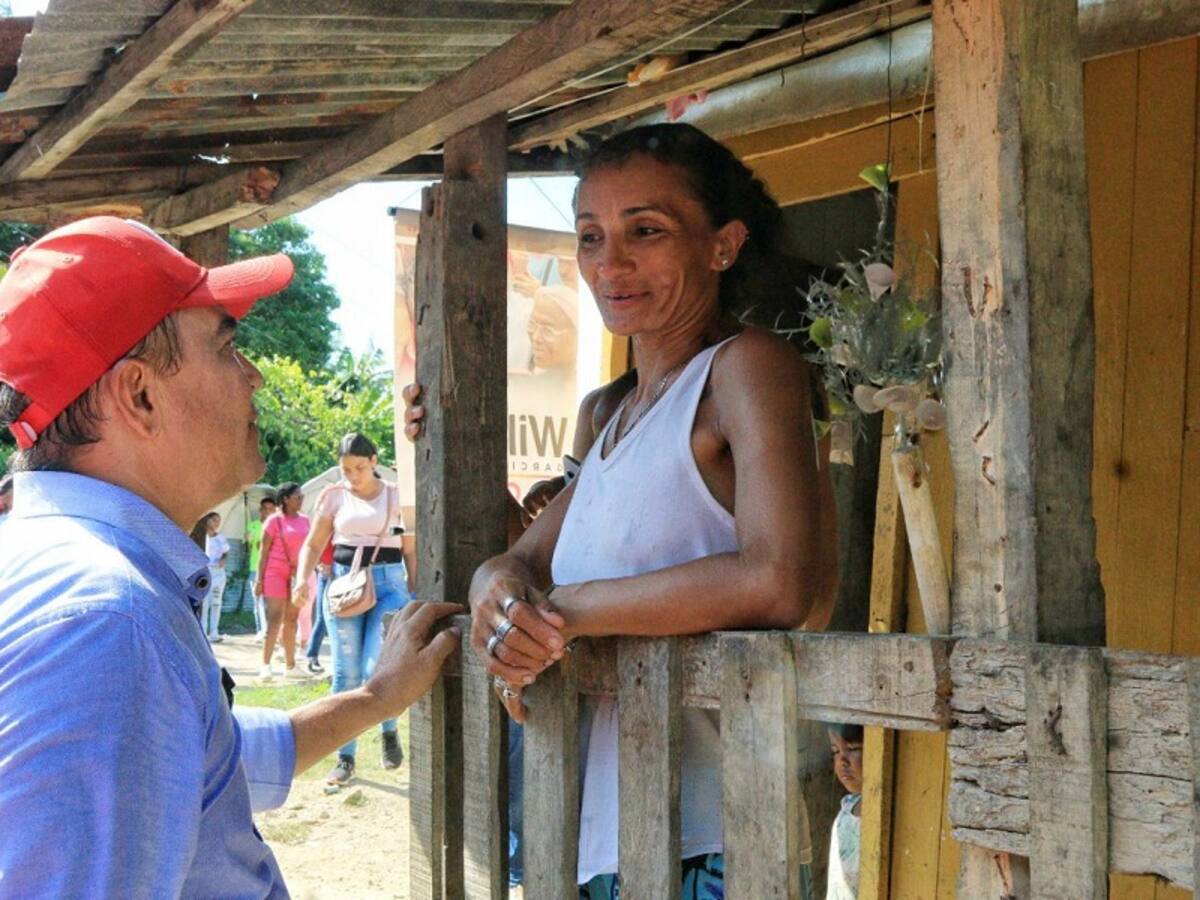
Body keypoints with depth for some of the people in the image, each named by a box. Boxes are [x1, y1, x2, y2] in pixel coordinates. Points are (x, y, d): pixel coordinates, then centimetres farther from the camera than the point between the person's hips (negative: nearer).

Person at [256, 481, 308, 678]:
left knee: (292, 621, 9)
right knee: (274, 619, -9)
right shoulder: (274, 520, -6)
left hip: (296, 574, 6)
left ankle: (290, 666, 15)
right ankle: (266, 665, -8)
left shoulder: (304, 520, 9)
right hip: (275, 571, -6)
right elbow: (264, 551, -6)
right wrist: (259, 578, -10)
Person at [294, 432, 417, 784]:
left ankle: (390, 731, 12)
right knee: (346, 672, 1)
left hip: (388, 582, -2)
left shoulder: (396, 496, 3)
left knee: (377, 667, -16)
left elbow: (410, 551, 6)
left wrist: (415, 595, -1)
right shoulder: (333, 496, 5)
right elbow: (313, 544, 6)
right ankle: (345, 758, 9)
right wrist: (303, 579, -12)